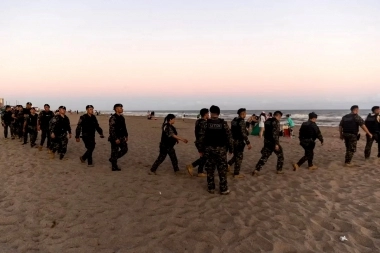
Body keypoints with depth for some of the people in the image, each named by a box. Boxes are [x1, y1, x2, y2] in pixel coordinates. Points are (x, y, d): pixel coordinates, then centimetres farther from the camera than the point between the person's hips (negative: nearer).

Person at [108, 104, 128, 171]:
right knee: (114, 152, 1)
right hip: (115, 138, -9)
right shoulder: (113, 118, -17)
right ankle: (114, 167, 12)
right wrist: (115, 139, -24)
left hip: (121, 137, 9)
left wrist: (126, 135, 17)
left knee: (125, 149, 12)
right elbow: (111, 129, -21)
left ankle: (112, 159, 27)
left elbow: (124, 127, 18)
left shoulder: (121, 117, 10)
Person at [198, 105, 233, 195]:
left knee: (210, 170, 10)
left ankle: (211, 188, 18)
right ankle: (223, 189, 12)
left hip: (209, 149, 1)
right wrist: (231, 149, 5)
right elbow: (229, 137, -5)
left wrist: (201, 149, 7)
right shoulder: (224, 123, -6)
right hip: (221, 149, -1)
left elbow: (201, 138, -3)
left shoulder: (206, 123, -4)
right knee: (222, 170, 6)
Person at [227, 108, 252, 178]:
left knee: (236, 156, 24)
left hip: (233, 140, 8)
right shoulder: (242, 121, -18)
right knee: (239, 157, 3)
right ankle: (236, 174, 11)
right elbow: (243, 133, -23)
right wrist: (248, 143, -20)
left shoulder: (234, 120, 8)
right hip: (239, 141, -8)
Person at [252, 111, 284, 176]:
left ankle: (257, 170, -3)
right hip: (273, 142, -7)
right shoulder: (276, 122, -14)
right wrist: (276, 144, -22)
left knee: (264, 156, 7)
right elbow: (275, 133, -22)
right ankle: (279, 170, 21)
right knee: (280, 155, 14)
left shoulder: (267, 121, 12)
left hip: (266, 141, 7)